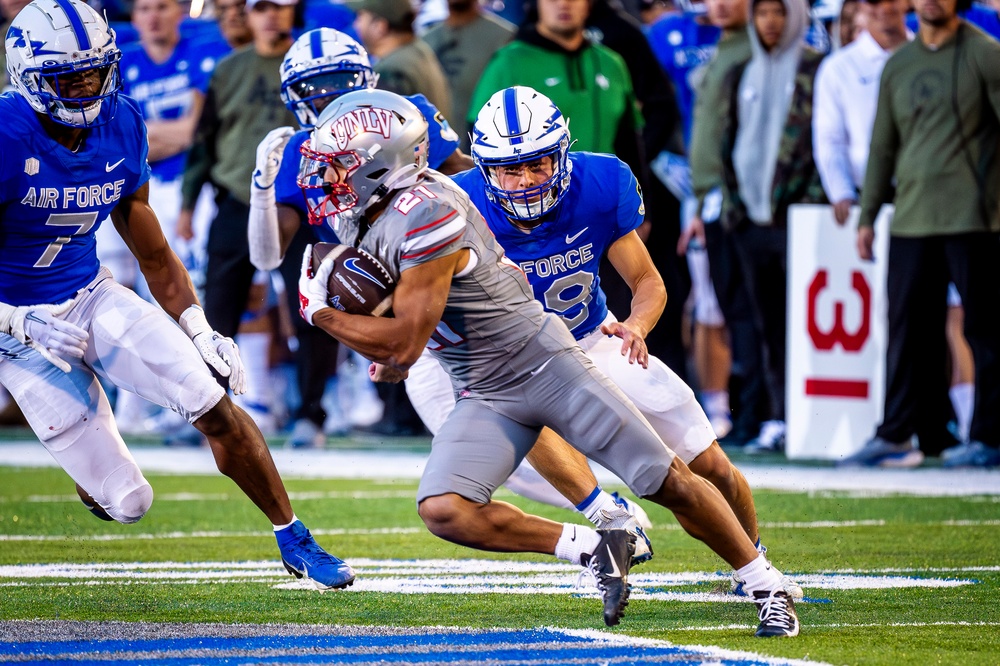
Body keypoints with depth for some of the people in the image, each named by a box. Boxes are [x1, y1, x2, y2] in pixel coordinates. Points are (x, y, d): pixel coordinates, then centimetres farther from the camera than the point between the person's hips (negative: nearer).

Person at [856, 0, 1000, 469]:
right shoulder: (898, 65, 15)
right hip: (912, 218, 5)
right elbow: (883, 146, 19)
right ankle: (896, 433, 11)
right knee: (908, 329, 6)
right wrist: (867, 215, 15)